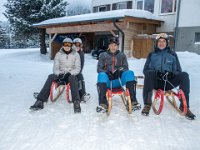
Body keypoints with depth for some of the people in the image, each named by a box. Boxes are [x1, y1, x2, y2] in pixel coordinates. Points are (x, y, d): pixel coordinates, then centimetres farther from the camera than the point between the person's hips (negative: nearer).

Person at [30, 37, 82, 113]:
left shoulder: (76, 54, 2)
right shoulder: (58, 54, 6)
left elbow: (77, 68, -2)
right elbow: (55, 68, 2)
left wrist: (69, 74, -21)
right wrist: (60, 74, -20)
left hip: (71, 75, -2)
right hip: (60, 74, 2)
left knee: (73, 78, -38)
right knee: (51, 77, -29)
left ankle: (76, 102, -46)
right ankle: (40, 101, -31)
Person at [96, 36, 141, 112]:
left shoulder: (122, 55, 19)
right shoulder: (103, 55, 16)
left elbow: (126, 68, 14)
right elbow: (99, 68, 8)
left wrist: (120, 71, -11)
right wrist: (107, 73, -14)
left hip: (118, 80, 1)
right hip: (107, 80, -1)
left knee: (130, 73, -27)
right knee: (101, 75, -35)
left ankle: (133, 101, -30)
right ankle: (103, 104, -42)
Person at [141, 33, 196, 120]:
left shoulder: (172, 55, 13)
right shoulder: (152, 55, 12)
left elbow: (178, 71, 9)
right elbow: (145, 70, 3)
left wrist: (172, 74, -16)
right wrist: (155, 73, -19)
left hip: (168, 83, 1)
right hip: (155, 82, -1)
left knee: (184, 75, -25)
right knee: (149, 73, -33)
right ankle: (147, 104, -29)